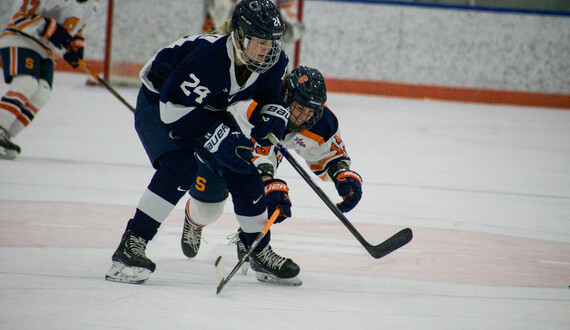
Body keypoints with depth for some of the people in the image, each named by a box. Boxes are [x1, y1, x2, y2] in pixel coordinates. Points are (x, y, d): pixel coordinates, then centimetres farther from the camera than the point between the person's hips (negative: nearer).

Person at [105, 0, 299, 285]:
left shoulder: (273, 63, -17)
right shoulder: (209, 56, -39)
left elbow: (272, 95, 5)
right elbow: (174, 106, -36)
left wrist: (272, 117, -19)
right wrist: (220, 140, -35)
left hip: (209, 109, 7)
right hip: (158, 101, -7)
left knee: (243, 173, -2)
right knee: (180, 166, -30)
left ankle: (260, 251, 17)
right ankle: (131, 245, -29)